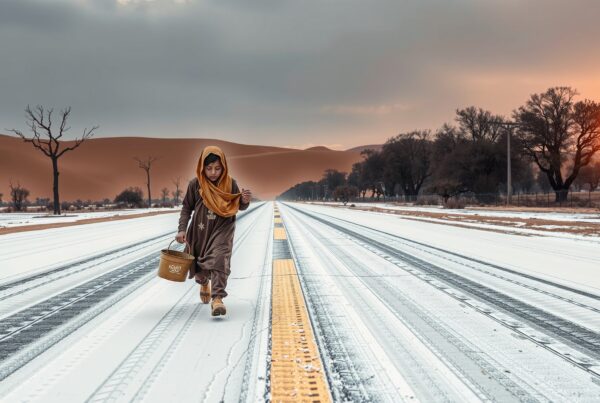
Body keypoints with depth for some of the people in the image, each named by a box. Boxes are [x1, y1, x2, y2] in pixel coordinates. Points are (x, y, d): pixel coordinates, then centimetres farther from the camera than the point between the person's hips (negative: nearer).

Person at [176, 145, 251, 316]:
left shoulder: (230, 183, -9)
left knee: (219, 260, -24)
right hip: (200, 230, 2)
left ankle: (217, 298, -28)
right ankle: (204, 283, 52)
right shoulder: (195, 184, -9)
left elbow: (239, 207, 0)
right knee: (199, 263, 17)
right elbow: (186, 208, 0)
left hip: (222, 229, -2)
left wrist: (245, 200, -23)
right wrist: (182, 229, -9)